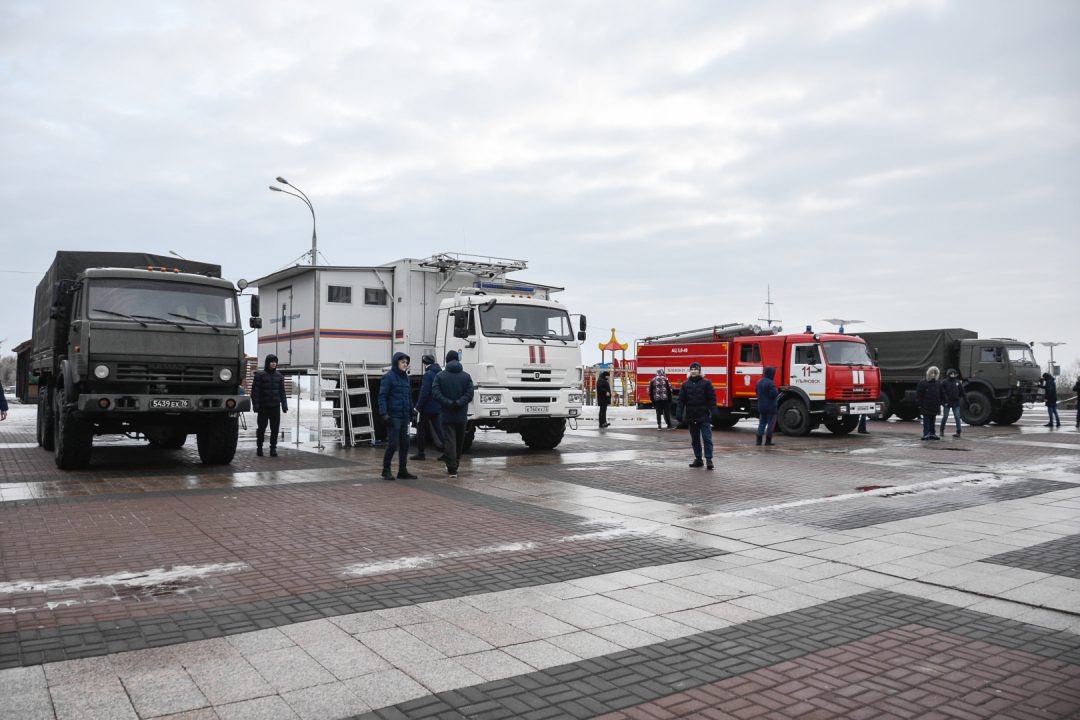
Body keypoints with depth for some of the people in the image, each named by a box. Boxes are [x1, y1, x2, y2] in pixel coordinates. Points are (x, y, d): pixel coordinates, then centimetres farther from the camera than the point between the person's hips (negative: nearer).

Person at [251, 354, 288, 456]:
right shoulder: (260, 375, -2)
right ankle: (259, 447, 19)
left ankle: (273, 448, 10)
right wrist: (255, 405, -11)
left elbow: (282, 391, 14)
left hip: (275, 407, 3)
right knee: (261, 428, 4)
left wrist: (284, 405, 7)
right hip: (263, 407, -3)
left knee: (275, 429, 1)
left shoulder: (279, 375, 11)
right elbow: (255, 391, -4)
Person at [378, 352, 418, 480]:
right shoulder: (388, 377, -6)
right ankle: (386, 470, 11)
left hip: (404, 416, 7)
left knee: (405, 443, 8)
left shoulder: (405, 377, 15)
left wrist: (411, 412, 16)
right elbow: (382, 396, -11)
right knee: (393, 443, -5)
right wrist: (383, 413, -19)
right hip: (393, 416, -7)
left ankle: (403, 470, 16)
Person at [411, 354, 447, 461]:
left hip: (427, 408, -7)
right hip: (438, 408, 7)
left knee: (421, 429, 5)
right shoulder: (440, 373, 10)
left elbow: (424, 393, -20)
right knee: (438, 429, 10)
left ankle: (420, 453, 8)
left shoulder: (428, 374, -15)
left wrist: (418, 407, -15)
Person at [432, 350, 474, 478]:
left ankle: (452, 469, -7)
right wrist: (458, 403, -14)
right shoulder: (466, 376, 1)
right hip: (461, 415, 2)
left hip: (447, 415, -2)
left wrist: (449, 404, -16)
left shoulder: (440, 376, -2)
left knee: (450, 441, -1)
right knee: (460, 441, 16)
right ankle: (455, 465, 28)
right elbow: (469, 394, -10)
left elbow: (436, 393, -13)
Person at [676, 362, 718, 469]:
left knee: (707, 438, -6)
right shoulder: (685, 385, 8)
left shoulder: (706, 383, 0)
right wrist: (679, 414, 0)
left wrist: (713, 412, -9)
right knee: (695, 439, 11)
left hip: (704, 416, -4)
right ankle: (698, 459, 20)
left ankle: (709, 459, -3)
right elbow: (681, 400, 7)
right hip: (691, 418, 4)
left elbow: (712, 399, -2)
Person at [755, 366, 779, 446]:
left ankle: (759, 439, 6)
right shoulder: (771, 383, -18)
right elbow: (773, 394, -23)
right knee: (771, 423, 1)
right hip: (771, 407, -7)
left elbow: (757, 392, 18)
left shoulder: (759, 382, 9)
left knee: (762, 423, 12)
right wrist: (777, 392, -4)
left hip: (761, 407, 7)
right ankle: (768, 440, 2)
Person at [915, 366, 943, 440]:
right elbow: (918, 394, -7)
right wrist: (919, 404, -11)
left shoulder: (937, 384, 11)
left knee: (932, 420, 11)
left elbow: (941, 394, 21)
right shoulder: (922, 383, -5)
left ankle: (932, 433, 17)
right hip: (926, 406, -5)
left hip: (934, 406, 5)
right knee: (926, 420, -5)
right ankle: (926, 434, -4)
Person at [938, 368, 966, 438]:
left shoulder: (958, 382, 8)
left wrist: (966, 398, 5)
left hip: (956, 403, 2)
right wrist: (945, 401, -11)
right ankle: (942, 430, 19)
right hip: (947, 403, -2)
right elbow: (942, 393, -6)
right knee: (945, 417, 3)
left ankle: (958, 432, 3)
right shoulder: (944, 382, -3)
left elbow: (962, 391, 11)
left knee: (957, 417, 0)